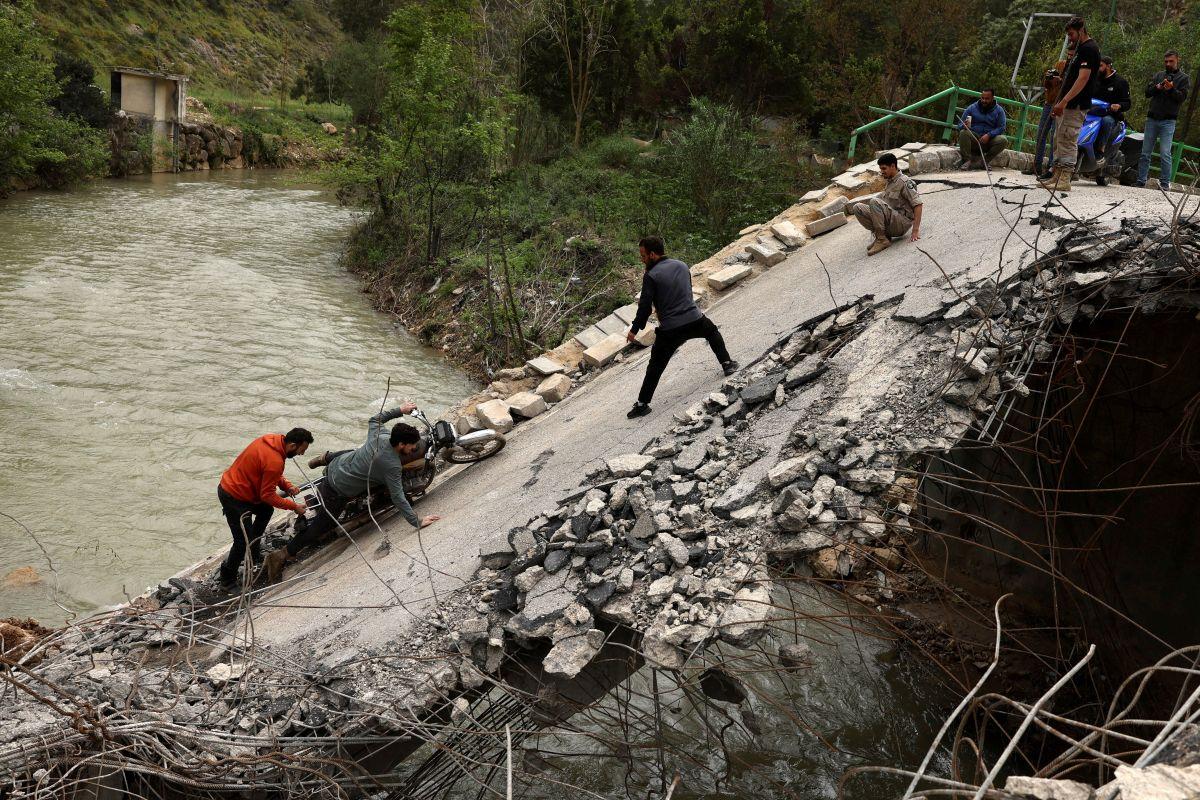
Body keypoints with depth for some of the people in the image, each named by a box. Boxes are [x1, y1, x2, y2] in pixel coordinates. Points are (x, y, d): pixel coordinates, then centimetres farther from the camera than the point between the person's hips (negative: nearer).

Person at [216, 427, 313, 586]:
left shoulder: (273, 440, -4)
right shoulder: (275, 462, -30)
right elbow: (267, 495, -19)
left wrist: (286, 485, 1)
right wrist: (294, 506, -11)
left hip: (231, 483, 10)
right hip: (234, 498, -10)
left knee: (266, 510, 25)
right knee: (243, 542, -5)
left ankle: (254, 550, 33)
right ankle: (228, 578, 11)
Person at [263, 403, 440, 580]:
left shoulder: (379, 434, -13)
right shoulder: (393, 467, -30)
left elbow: (374, 419, 10)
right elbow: (398, 498, -28)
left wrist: (399, 410, 11)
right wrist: (417, 522, -25)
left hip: (336, 465, 7)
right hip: (338, 491, -7)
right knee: (322, 525, 4)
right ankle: (281, 556, 3)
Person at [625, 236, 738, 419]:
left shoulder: (651, 276, -11)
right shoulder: (682, 265, 8)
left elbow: (645, 306, -11)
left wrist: (634, 330, 0)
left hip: (670, 329, -4)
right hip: (695, 319, 4)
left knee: (655, 366, 7)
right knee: (713, 333, 37)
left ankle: (643, 403, 10)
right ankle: (727, 363, 39)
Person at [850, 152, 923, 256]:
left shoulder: (904, 182, -8)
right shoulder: (889, 183, 19)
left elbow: (918, 204, -16)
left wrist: (916, 230, -23)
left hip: (902, 223, -8)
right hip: (889, 223, 8)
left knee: (874, 201, -30)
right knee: (857, 207, -5)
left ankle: (882, 239, -23)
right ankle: (880, 235, -7)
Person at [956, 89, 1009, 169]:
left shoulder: (999, 110, 6)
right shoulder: (972, 108, 5)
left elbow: (1001, 127, -4)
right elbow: (960, 125, 2)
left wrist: (989, 135, -22)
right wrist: (964, 126, -24)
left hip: (989, 140, 1)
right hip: (973, 140, 0)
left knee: (1003, 140, -29)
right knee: (963, 133, -30)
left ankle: (980, 162, -29)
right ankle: (967, 161, -28)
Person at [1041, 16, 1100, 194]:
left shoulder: (1089, 49, -12)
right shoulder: (1081, 48, 20)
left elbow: (1083, 78, -22)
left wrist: (1064, 101, -27)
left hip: (1076, 106, -10)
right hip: (1068, 105, 10)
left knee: (1068, 142, -11)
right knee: (1058, 140, 12)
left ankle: (1064, 181, -11)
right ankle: (1057, 175, 17)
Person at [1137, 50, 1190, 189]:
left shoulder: (1183, 78, 7)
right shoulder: (1158, 75, 17)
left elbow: (1182, 97, -5)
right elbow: (1147, 92, 8)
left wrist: (1171, 89, -21)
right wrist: (1157, 87, -11)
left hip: (1168, 121, -4)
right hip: (1152, 118, 4)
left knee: (1165, 154, -10)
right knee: (1145, 152, 5)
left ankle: (1165, 183, -7)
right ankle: (1141, 180, 11)